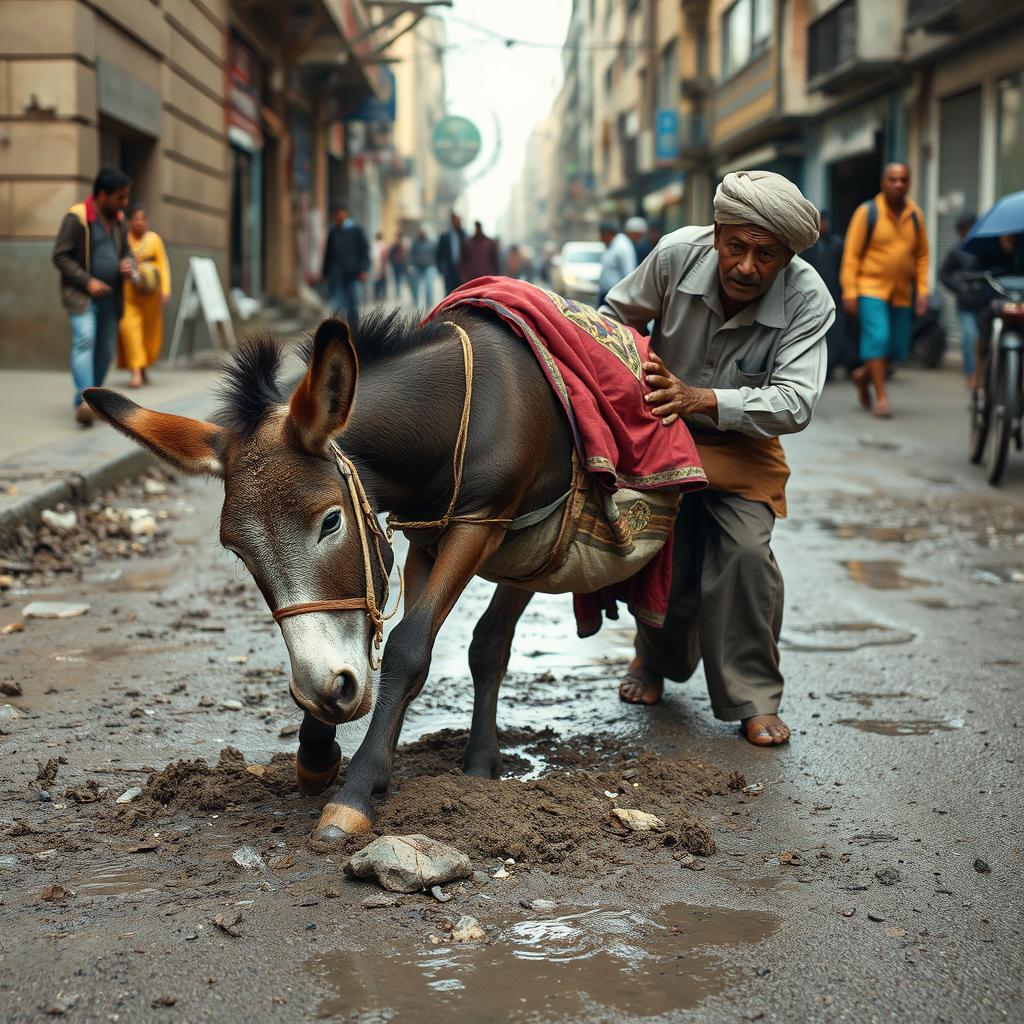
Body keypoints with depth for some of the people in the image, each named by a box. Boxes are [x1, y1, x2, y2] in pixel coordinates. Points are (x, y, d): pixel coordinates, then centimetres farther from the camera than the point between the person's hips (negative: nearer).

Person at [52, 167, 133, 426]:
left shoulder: (117, 219, 9)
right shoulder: (77, 217, -11)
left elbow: (125, 251, 23)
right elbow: (60, 256, -11)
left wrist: (127, 264, -2)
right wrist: (88, 281, -18)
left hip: (109, 297, 7)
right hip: (81, 294, -7)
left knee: (105, 351, 8)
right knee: (85, 340, -24)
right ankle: (84, 402, -34)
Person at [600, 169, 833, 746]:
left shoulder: (808, 300, -24)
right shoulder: (678, 254, -19)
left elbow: (795, 403, -34)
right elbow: (618, 315, 2)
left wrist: (702, 400, -45)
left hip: (743, 445, -1)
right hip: (662, 432, 1)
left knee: (745, 552, -21)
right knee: (666, 555, -9)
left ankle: (756, 699, -3)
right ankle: (658, 661, 26)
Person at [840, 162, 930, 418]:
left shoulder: (915, 215, 7)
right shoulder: (867, 212, -5)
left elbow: (922, 256, 13)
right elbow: (851, 255, -6)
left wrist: (922, 290, 4)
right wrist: (850, 292, -11)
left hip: (902, 294, 5)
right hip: (871, 289, -5)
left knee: (898, 348, 7)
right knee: (877, 338, -17)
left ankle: (863, 375, 32)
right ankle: (881, 397, -10)